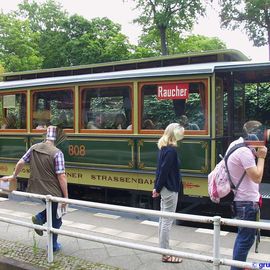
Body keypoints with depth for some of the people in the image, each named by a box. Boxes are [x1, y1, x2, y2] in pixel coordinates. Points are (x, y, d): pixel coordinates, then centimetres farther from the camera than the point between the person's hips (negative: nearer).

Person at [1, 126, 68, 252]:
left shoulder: (34, 148, 0)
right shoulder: (57, 153, -17)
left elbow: (20, 163, 7)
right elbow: (61, 176, -19)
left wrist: (13, 176, 26)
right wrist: (66, 196, -11)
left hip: (36, 191, 5)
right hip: (53, 192, -5)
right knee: (55, 220, 14)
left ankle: (40, 217, 7)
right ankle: (53, 245, 23)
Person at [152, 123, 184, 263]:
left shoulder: (163, 147, 10)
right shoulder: (171, 150, -18)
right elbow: (164, 171, -20)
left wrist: (157, 187, 14)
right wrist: (158, 188, -11)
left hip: (164, 188, 10)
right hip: (170, 189, -10)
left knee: (163, 219, 15)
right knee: (167, 221, -2)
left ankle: (163, 249, 27)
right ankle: (165, 254, 7)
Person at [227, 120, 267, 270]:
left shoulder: (235, 144, 9)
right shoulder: (245, 151, -22)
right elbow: (257, 177, -21)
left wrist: (255, 155, 4)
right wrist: (261, 157, -15)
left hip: (242, 199, 11)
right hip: (247, 201, -11)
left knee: (243, 237, 21)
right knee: (246, 239, 0)